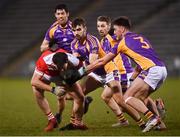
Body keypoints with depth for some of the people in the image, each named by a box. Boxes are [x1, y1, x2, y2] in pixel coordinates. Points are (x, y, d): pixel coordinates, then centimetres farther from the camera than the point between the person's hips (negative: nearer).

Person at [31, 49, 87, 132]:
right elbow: (34, 81, -39)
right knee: (36, 90, -30)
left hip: (64, 76, 1)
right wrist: (52, 90, -45)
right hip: (47, 73, -1)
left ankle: (77, 123, 18)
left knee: (80, 98, -11)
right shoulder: (44, 60, -44)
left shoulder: (73, 61, -39)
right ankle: (51, 120, -13)